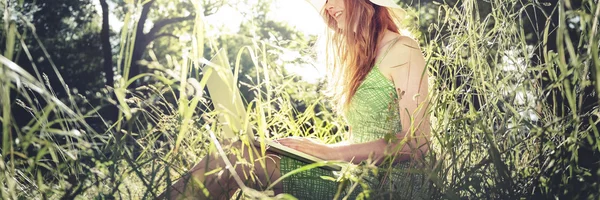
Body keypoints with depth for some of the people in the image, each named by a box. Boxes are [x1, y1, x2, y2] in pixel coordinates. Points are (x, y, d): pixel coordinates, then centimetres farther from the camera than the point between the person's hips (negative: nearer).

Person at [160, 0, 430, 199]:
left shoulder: (402, 51, -4)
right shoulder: (360, 54, 21)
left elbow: (416, 142, -11)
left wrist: (333, 152, -16)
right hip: (357, 173, 7)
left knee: (236, 158, -23)